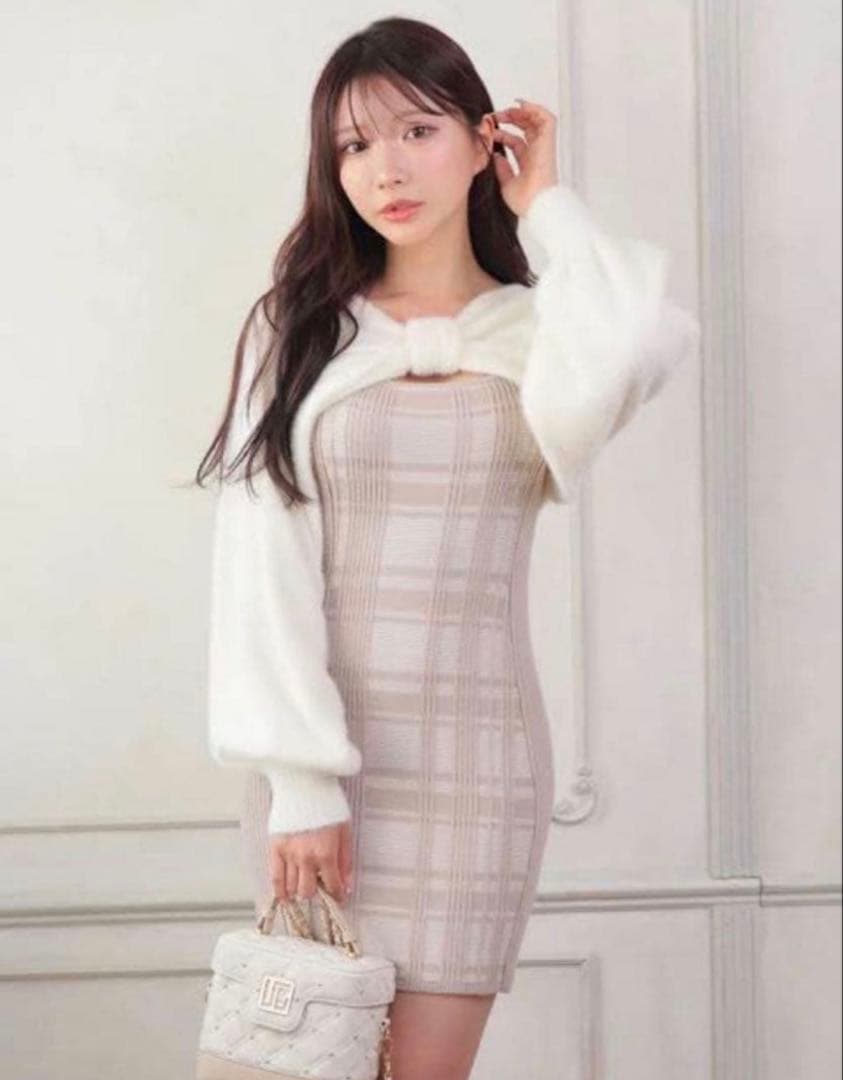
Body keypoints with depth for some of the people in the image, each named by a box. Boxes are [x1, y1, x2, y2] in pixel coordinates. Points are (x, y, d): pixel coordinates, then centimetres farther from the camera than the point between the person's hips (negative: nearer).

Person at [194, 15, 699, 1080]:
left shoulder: (535, 331, 7)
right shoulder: (298, 325, 5)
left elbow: (633, 353, -20)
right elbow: (262, 555, -3)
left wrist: (548, 205, -2)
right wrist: (299, 775, -13)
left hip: (473, 752, 0)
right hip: (317, 750, 0)